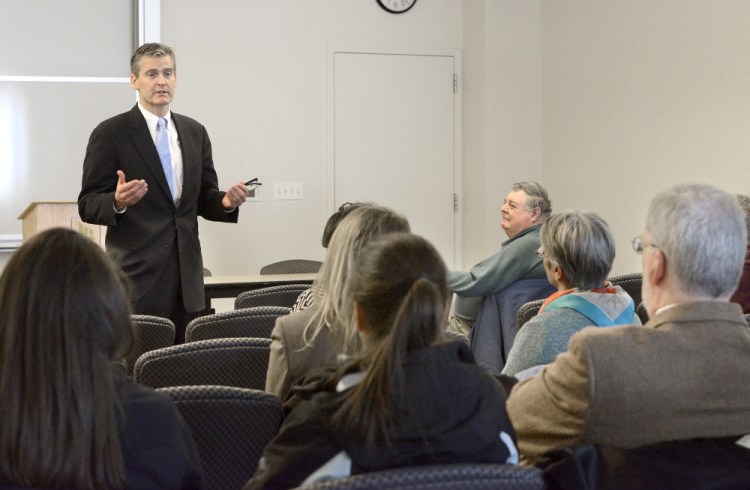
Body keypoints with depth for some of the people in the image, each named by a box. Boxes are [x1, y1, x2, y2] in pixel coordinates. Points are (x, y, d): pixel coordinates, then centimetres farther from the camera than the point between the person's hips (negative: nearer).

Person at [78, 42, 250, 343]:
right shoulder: (110, 134, -2)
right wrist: (118, 202, -25)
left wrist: (225, 202, -5)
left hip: (186, 275, 5)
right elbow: (88, 206, -4)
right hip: (137, 274, -5)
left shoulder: (195, 132, 13)